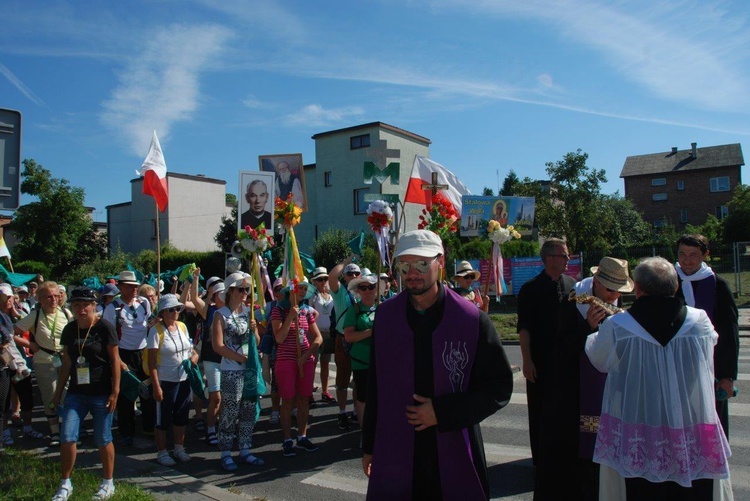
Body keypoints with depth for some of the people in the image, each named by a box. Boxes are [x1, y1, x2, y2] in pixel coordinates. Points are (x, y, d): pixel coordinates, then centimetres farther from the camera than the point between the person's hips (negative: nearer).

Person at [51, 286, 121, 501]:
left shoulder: (104, 328, -10)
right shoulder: (69, 330, 6)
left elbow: (115, 360, -9)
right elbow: (66, 363, 14)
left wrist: (115, 391, -12)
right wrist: (59, 391, 15)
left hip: (101, 394, -4)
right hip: (76, 393, 5)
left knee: (103, 439, 5)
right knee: (67, 437, 0)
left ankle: (108, 484, 22)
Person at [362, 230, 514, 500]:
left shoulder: (472, 320, -8)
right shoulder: (385, 316, 0)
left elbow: (500, 387, -3)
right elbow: (375, 386, 7)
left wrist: (442, 412, -12)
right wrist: (369, 446, 11)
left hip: (455, 459, -1)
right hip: (394, 457, 2)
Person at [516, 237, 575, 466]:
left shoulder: (572, 285, 7)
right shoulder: (530, 289, -8)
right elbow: (524, 328, -10)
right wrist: (527, 361, -14)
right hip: (541, 361, -4)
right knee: (539, 412, 7)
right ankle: (541, 458, 21)